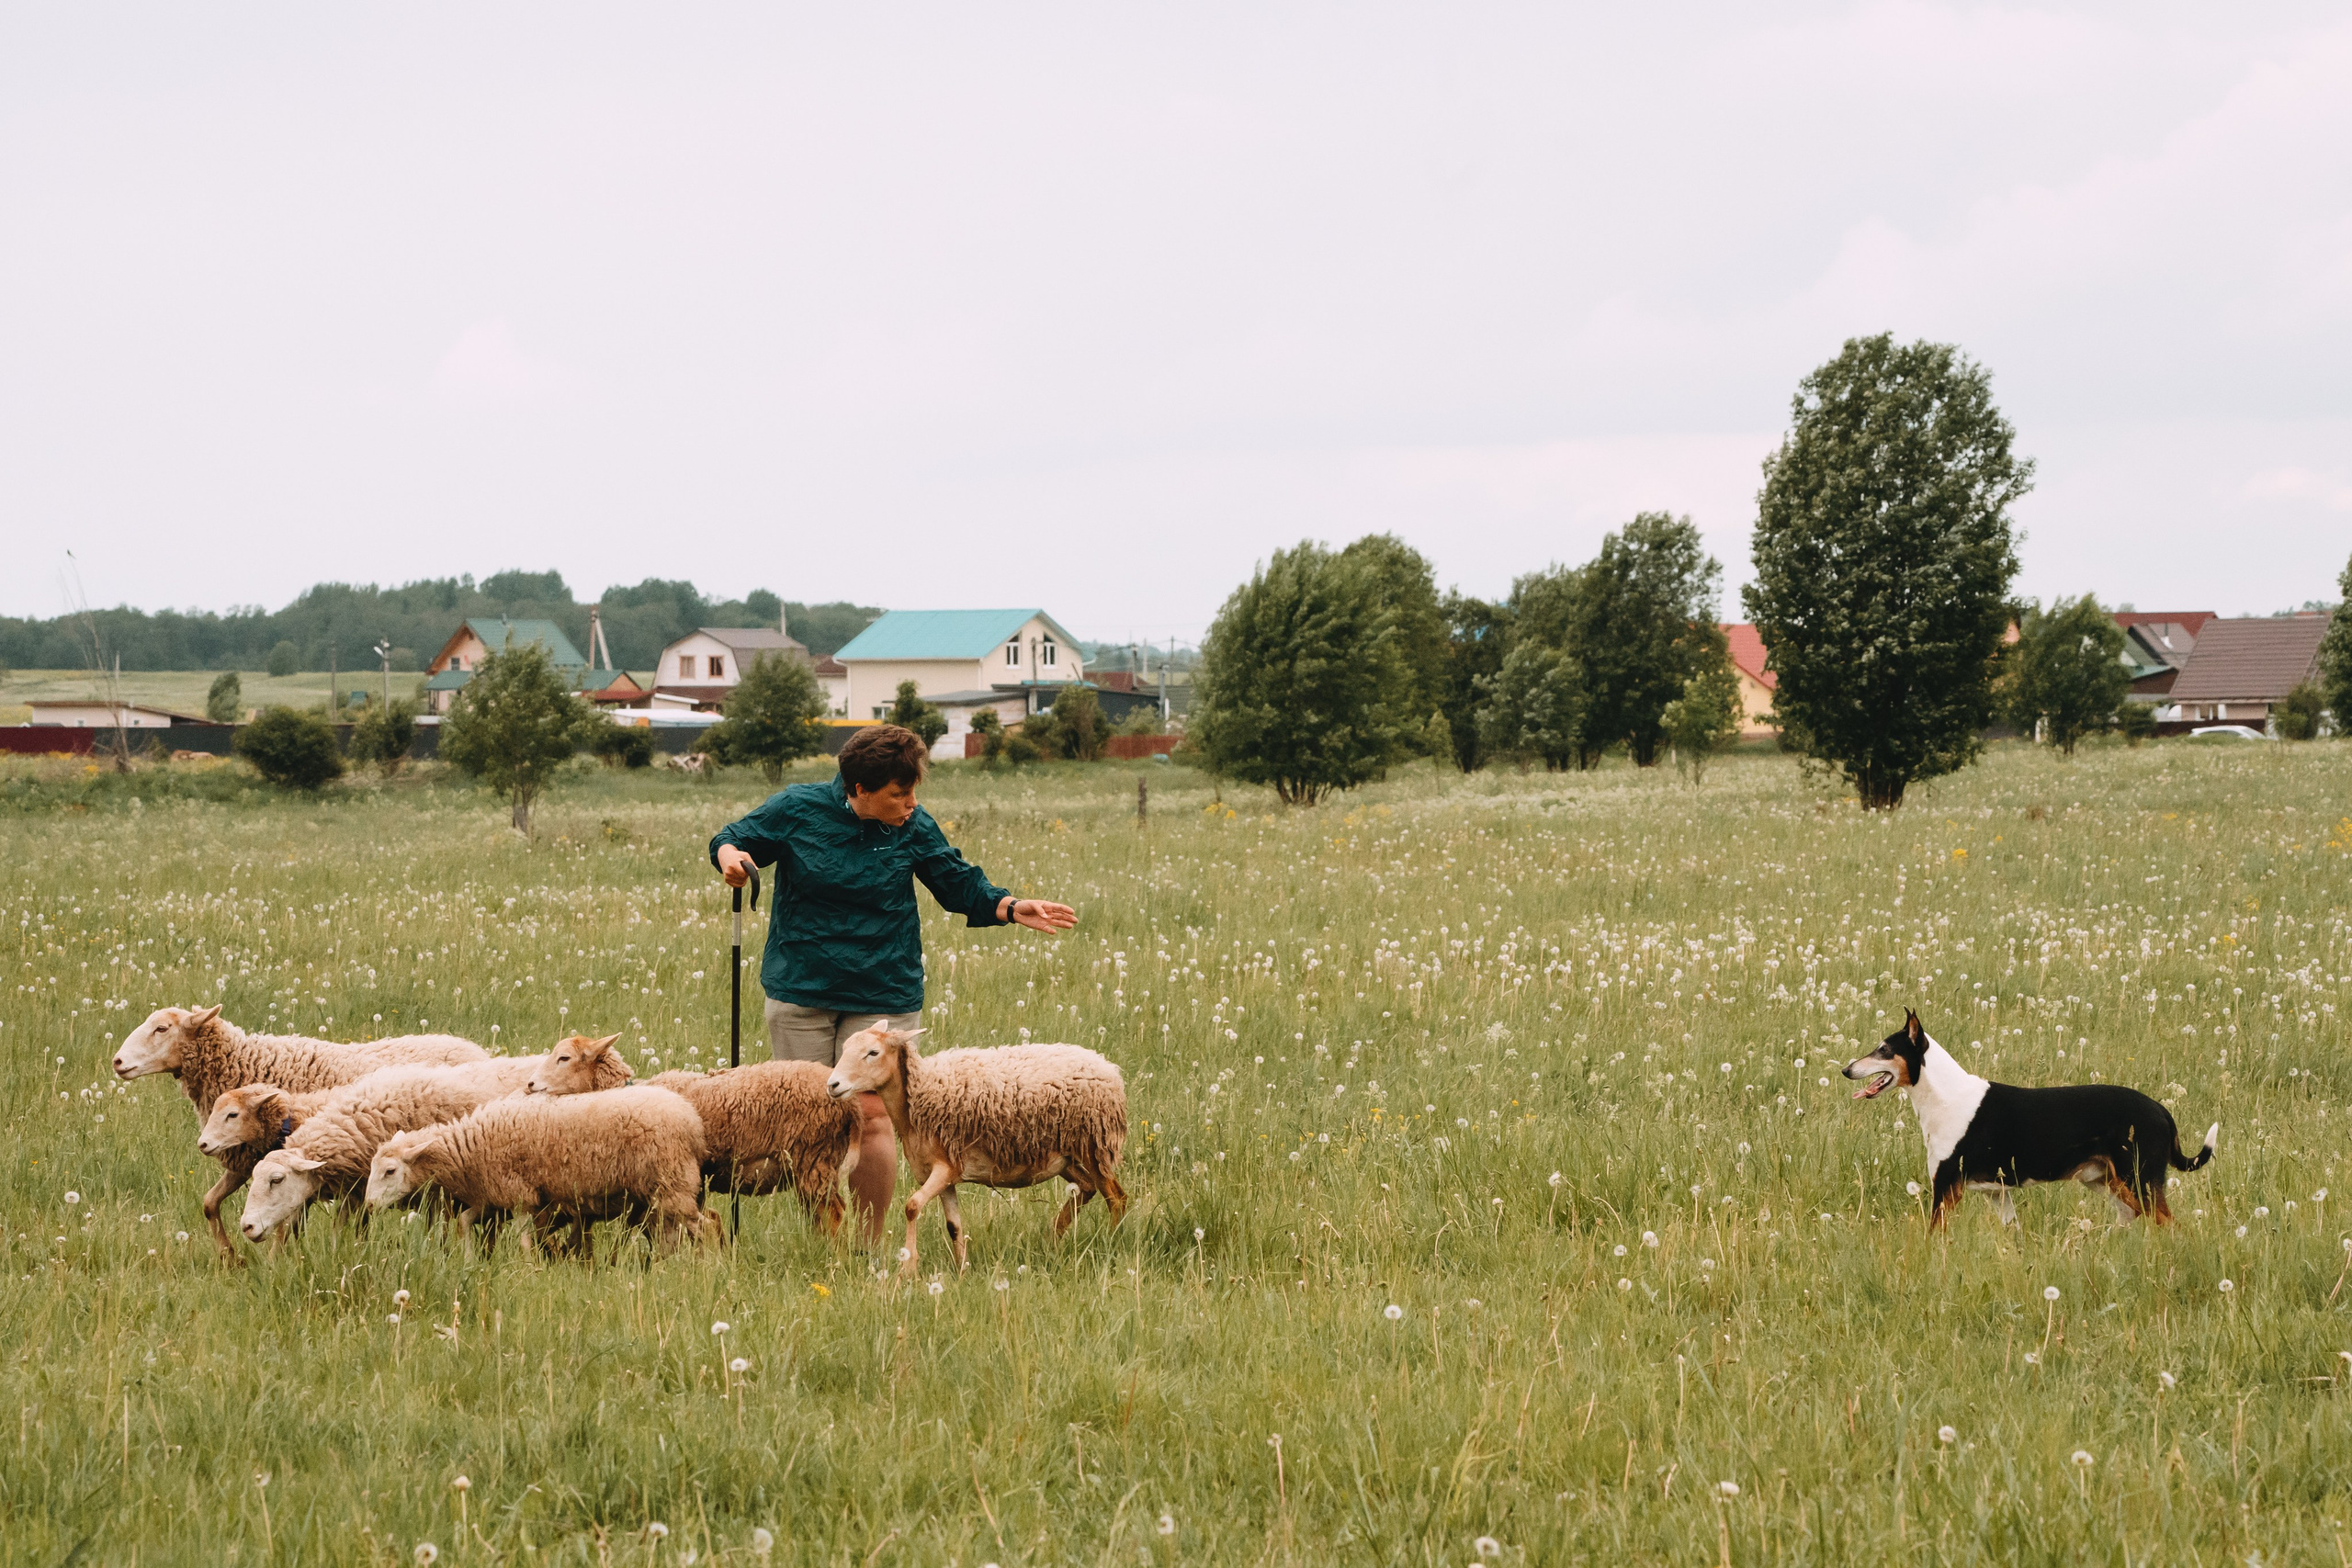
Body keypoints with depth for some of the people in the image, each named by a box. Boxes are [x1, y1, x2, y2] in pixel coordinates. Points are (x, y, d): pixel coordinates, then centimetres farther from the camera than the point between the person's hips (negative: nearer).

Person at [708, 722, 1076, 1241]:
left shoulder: (915, 828, -1)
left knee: (872, 1117, -8)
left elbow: (962, 887, 7)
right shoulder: (794, 810, -4)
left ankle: (870, 1245, 2)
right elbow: (731, 838, 8)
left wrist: (1012, 908, -10)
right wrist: (731, 855, -15)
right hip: (800, 992, 0)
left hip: (882, 998, 0)